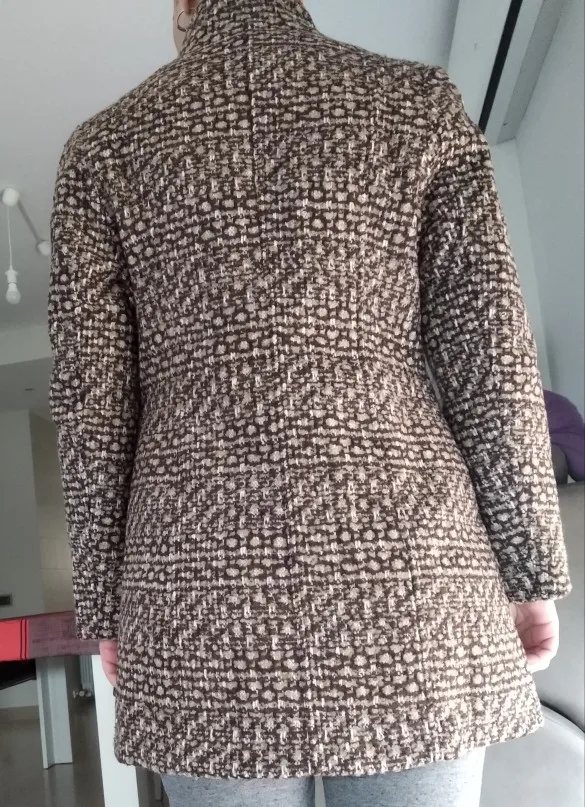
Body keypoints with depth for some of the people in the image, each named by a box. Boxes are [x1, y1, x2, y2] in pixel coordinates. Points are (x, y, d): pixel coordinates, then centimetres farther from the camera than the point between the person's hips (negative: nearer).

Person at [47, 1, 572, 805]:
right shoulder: (420, 102, 8)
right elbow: (491, 355, 0)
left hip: (207, 583, 1)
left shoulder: (104, 146, 9)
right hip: (400, 562, 1)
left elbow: (90, 398, 2)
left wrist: (106, 606, 10)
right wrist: (533, 571, 7)